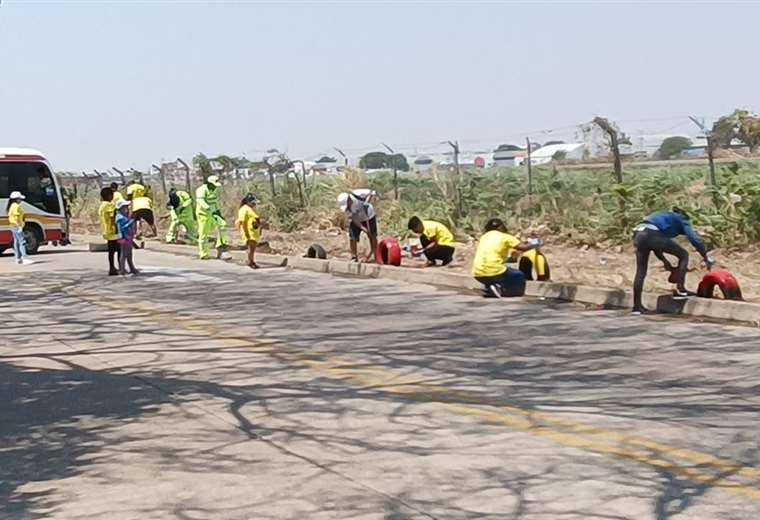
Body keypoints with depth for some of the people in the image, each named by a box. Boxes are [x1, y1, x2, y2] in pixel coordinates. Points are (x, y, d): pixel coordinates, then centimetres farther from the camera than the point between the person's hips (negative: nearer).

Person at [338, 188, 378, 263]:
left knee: (372, 236, 1)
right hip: (356, 220, 1)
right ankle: (354, 257, 2)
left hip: (369, 217, -1)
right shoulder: (344, 207, -26)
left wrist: (367, 201, -39)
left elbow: (373, 193, -23)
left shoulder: (358, 194, -32)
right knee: (352, 237, -10)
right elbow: (354, 218, -25)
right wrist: (362, 227, -36)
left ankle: (374, 256, 12)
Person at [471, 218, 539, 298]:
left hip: (478, 274, 7)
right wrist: (534, 244, 18)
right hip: (494, 272, -7)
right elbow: (523, 248, -3)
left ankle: (488, 287, 9)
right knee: (520, 277, 17)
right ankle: (500, 289, -7)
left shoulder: (484, 236, 18)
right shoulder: (505, 237, 1)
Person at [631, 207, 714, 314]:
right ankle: (680, 290, 4)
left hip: (638, 235, 7)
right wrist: (706, 258, 15)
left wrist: (664, 261, 37)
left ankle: (637, 306, 15)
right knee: (683, 255, 10)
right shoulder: (681, 219, 22)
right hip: (652, 235, -7)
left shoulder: (663, 217, 39)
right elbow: (695, 239, 10)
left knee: (641, 272, 16)